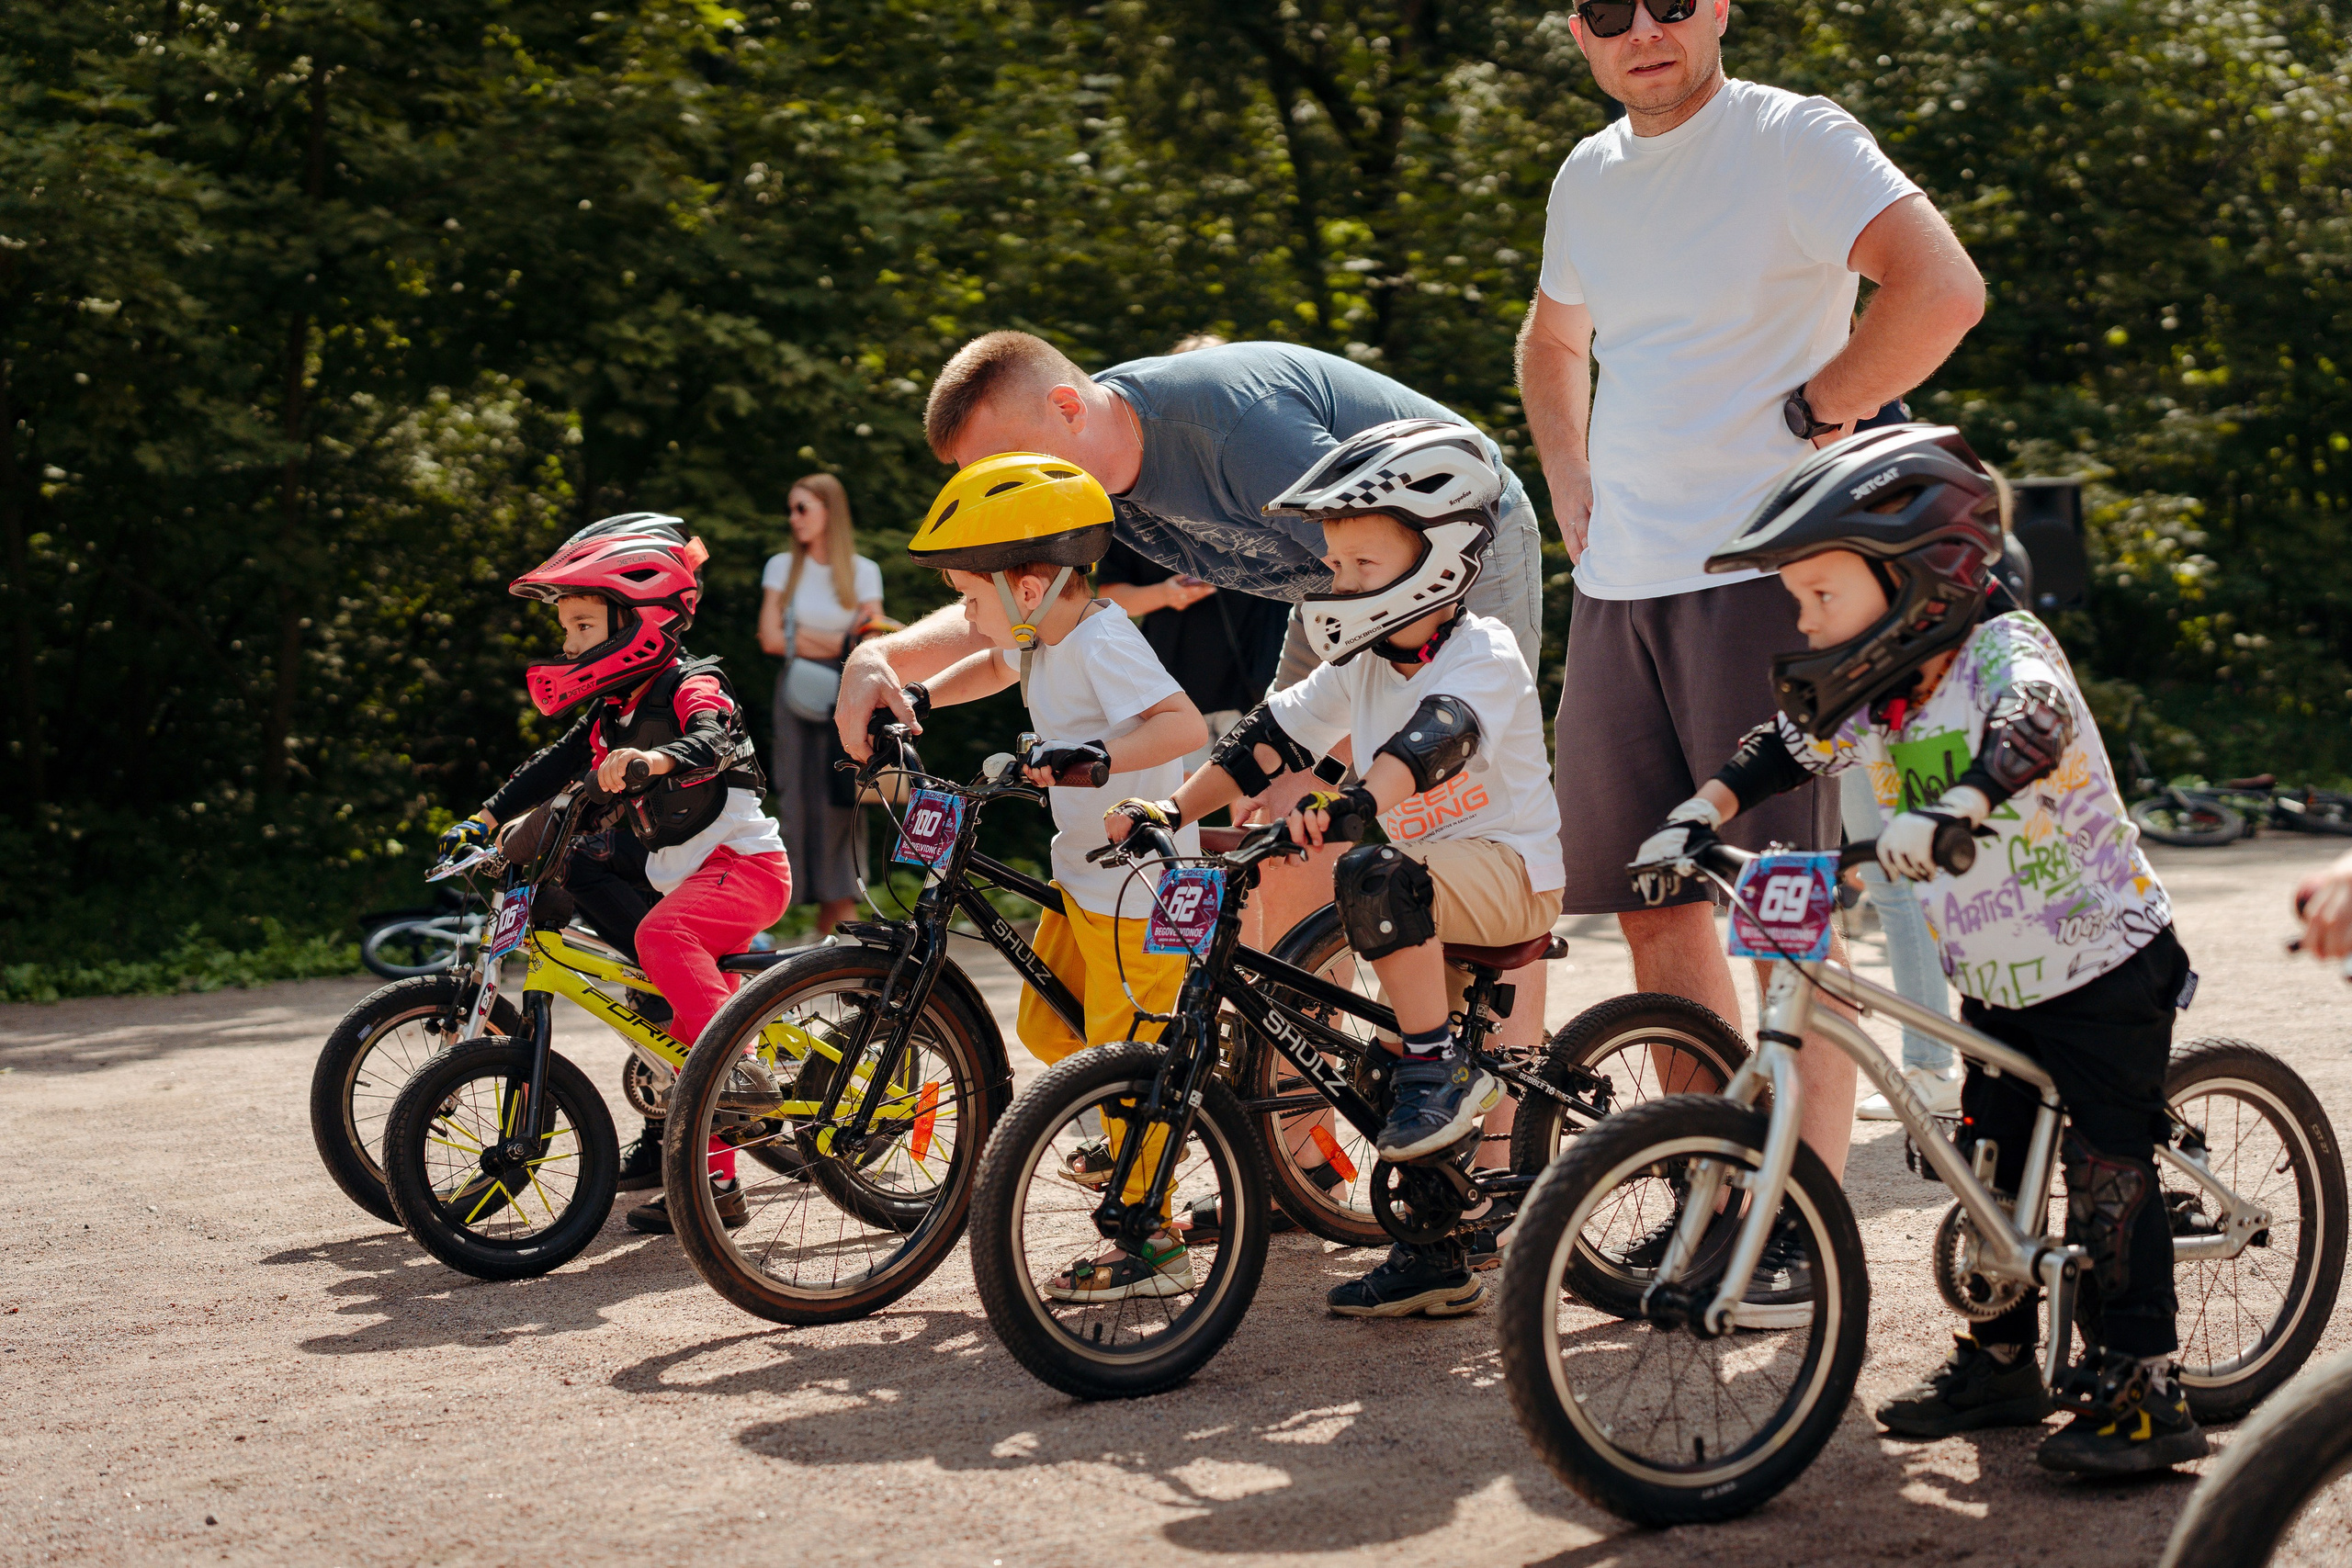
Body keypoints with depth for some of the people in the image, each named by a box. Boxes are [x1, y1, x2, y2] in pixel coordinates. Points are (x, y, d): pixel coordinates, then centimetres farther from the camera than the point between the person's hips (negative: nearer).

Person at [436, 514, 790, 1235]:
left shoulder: (690, 687, -13)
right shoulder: (613, 710, 13)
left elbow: (712, 744, -34)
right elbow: (555, 767, 15)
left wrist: (654, 759, -54)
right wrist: (484, 819, 6)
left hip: (742, 860, -10)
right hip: (689, 875, 10)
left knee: (663, 934, -35)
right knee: (687, 1021, 11)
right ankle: (711, 1180, 18)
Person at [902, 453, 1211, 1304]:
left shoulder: (1101, 643, -23)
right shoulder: (1044, 637, 6)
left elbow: (1184, 722, -36)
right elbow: (997, 665, 30)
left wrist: (1097, 756, -48)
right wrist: (920, 697, 19)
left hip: (1142, 887, -10)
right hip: (1083, 873, 10)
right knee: (1046, 1027, 17)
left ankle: (1153, 1241, 3)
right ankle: (1133, 1137, 39)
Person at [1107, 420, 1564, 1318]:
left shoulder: (1482, 655, -17)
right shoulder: (1362, 665, 7)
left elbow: (1435, 736, -37)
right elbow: (1273, 736, 5)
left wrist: (1352, 804, -54)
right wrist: (1175, 810, -7)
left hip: (1510, 870, -8)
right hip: (1432, 887, 8)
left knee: (1376, 876, -35)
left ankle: (1441, 1068, -25)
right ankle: (1435, 1263, 19)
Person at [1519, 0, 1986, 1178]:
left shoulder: (1794, 139, -7)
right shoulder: (1587, 177, 15)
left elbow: (1944, 290, -22)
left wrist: (1805, 414, -13)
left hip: (1759, 571, -7)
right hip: (1615, 589, 7)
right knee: (1654, 906, 9)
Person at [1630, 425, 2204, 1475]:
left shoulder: (2005, 651, -21)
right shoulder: (1868, 701, 0)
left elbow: (2030, 729, -41)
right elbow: (1784, 751, 12)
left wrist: (1950, 810, -57)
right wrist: (1698, 815, -4)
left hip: (2103, 968, -7)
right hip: (1995, 984, 7)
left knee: (2108, 1172, -8)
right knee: (1987, 1168, 9)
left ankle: (2143, 1390, -2)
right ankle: (2001, 1362, 22)